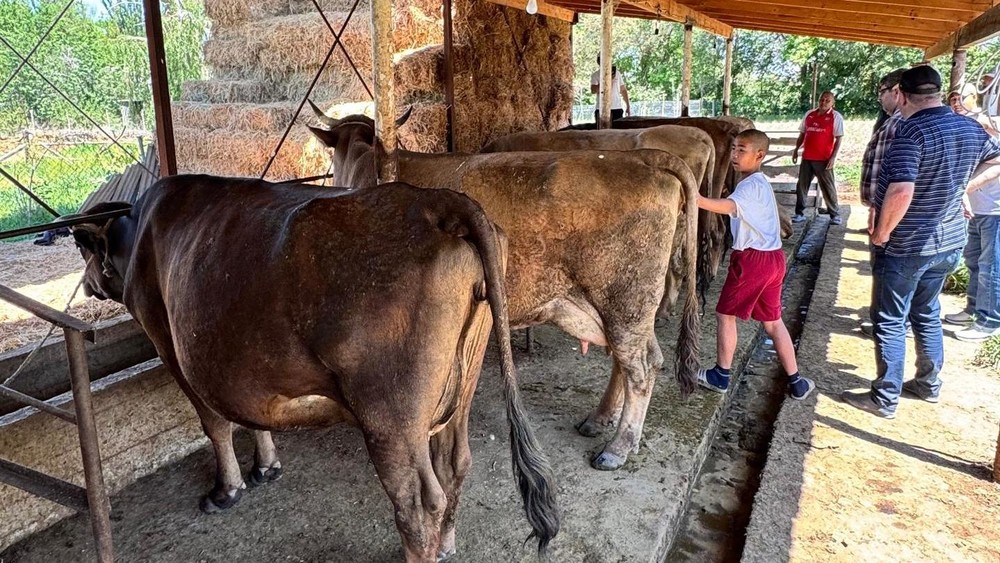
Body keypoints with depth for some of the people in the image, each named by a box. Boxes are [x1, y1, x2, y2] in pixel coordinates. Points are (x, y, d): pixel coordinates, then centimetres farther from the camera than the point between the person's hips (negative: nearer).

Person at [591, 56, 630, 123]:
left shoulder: (616, 73, 12)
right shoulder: (595, 75, 4)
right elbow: (593, 91, -12)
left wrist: (628, 106, 10)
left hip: (617, 109, 2)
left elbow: (623, 90, 15)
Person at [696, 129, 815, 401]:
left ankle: (721, 376, 17)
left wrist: (694, 198, -48)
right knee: (773, 320, 17)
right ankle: (796, 382, 22)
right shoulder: (761, 182, 17)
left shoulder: (751, 185, -15)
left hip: (752, 258, -9)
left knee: (725, 314, 5)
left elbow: (727, 207, -36)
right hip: (773, 256, 9)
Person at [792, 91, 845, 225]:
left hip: (824, 159, -5)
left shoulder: (836, 117, -3)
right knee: (801, 185, 5)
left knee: (828, 187, 2)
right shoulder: (809, 114, 10)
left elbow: (839, 139, -8)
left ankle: (835, 214, 12)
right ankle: (800, 213, 13)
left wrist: (833, 157, -15)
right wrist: (796, 149, 11)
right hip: (807, 157, 5)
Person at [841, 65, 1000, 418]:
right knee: (927, 314, 22)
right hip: (948, 242, 8)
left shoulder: (911, 130, -21)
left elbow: (901, 191, -32)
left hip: (906, 246, -8)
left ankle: (884, 400, 12)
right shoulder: (970, 128, 4)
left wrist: (881, 232, -19)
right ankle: (929, 385, 36)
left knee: (890, 321, 4)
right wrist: (963, 185, 16)